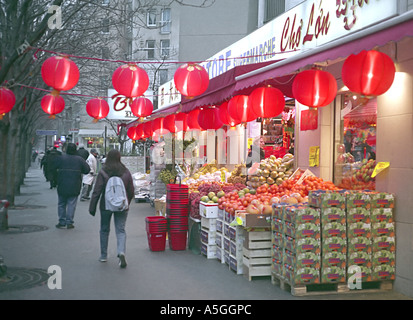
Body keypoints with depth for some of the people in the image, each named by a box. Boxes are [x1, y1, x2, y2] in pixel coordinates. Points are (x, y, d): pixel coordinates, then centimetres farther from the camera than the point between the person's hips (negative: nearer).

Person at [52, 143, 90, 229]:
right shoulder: (79, 159, -3)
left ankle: (62, 222, 12)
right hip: (74, 187, 0)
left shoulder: (61, 158, -5)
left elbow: (52, 167, 0)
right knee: (71, 204, 5)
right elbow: (87, 170, 1)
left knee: (61, 204, 11)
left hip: (62, 186, 0)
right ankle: (69, 222, 4)